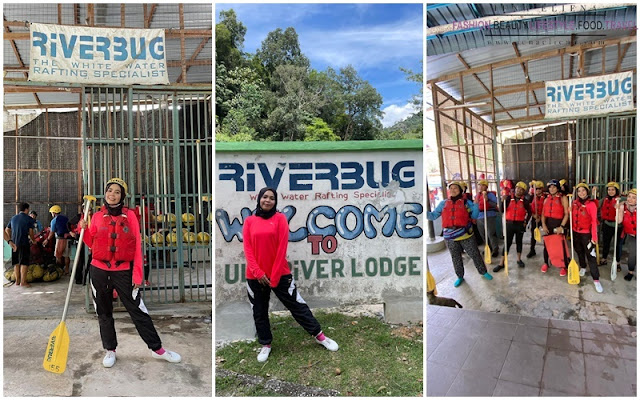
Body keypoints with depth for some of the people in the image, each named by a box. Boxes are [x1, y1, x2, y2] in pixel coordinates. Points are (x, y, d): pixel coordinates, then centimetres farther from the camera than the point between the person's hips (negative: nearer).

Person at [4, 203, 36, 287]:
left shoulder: (13, 218, 14)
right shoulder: (29, 219, -4)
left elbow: (7, 230, 14)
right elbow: (30, 233, -5)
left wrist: (10, 241, 19)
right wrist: (33, 240, 11)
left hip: (14, 243, 6)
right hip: (24, 243, -6)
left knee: (16, 262, 13)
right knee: (24, 262, -3)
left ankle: (17, 280, 20)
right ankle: (23, 281, -4)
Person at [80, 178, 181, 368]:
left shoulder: (129, 215, -4)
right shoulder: (97, 216, 3)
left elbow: (137, 246, -5)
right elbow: (91, 245, 9)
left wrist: (137, 274, -9)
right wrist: (84, 229, -10)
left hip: (124, 271, -2)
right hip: (99, 271, 3)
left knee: (138, 311, 0)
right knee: (104, 313, 13)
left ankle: (157, 349, 11)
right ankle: (110, 350, 31)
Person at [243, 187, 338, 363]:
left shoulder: (280, 218, -4)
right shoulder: (249, 221, 3)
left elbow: (282, 248, -8)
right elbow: (247, 249, -2)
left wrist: (274, 276, -10)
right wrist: (258, 272, -13)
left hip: (280, 273, -2)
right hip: (255, 276, 2)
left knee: (297, 305, 5)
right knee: (259, 312, 13)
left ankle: (319, 336, 21)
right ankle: (266, 345, 33)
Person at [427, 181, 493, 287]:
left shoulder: (466, 202, 2)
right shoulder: (443, 203, 5)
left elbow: (474, 216, -2)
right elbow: (433, 216, 4)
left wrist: (476, 203, -12)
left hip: (466, 235, -1)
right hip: (450, 237, 2)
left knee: (475, 255, 9)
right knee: (456, 258, 13)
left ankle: (483, 272, 31)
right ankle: (460, 277, 30)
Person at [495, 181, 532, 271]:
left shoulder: (525, 201, -2)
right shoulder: (509, 198, -3)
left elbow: (529, 212, 10)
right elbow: (502, 210, -7)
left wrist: (526, 222, 4)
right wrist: (503, 201, -20)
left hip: (520, 224, 1)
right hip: (509, 223, 0)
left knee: (519, 241, 14)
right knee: (507, 243, 0)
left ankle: (519, 259, 31)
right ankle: (502, 263, 3)